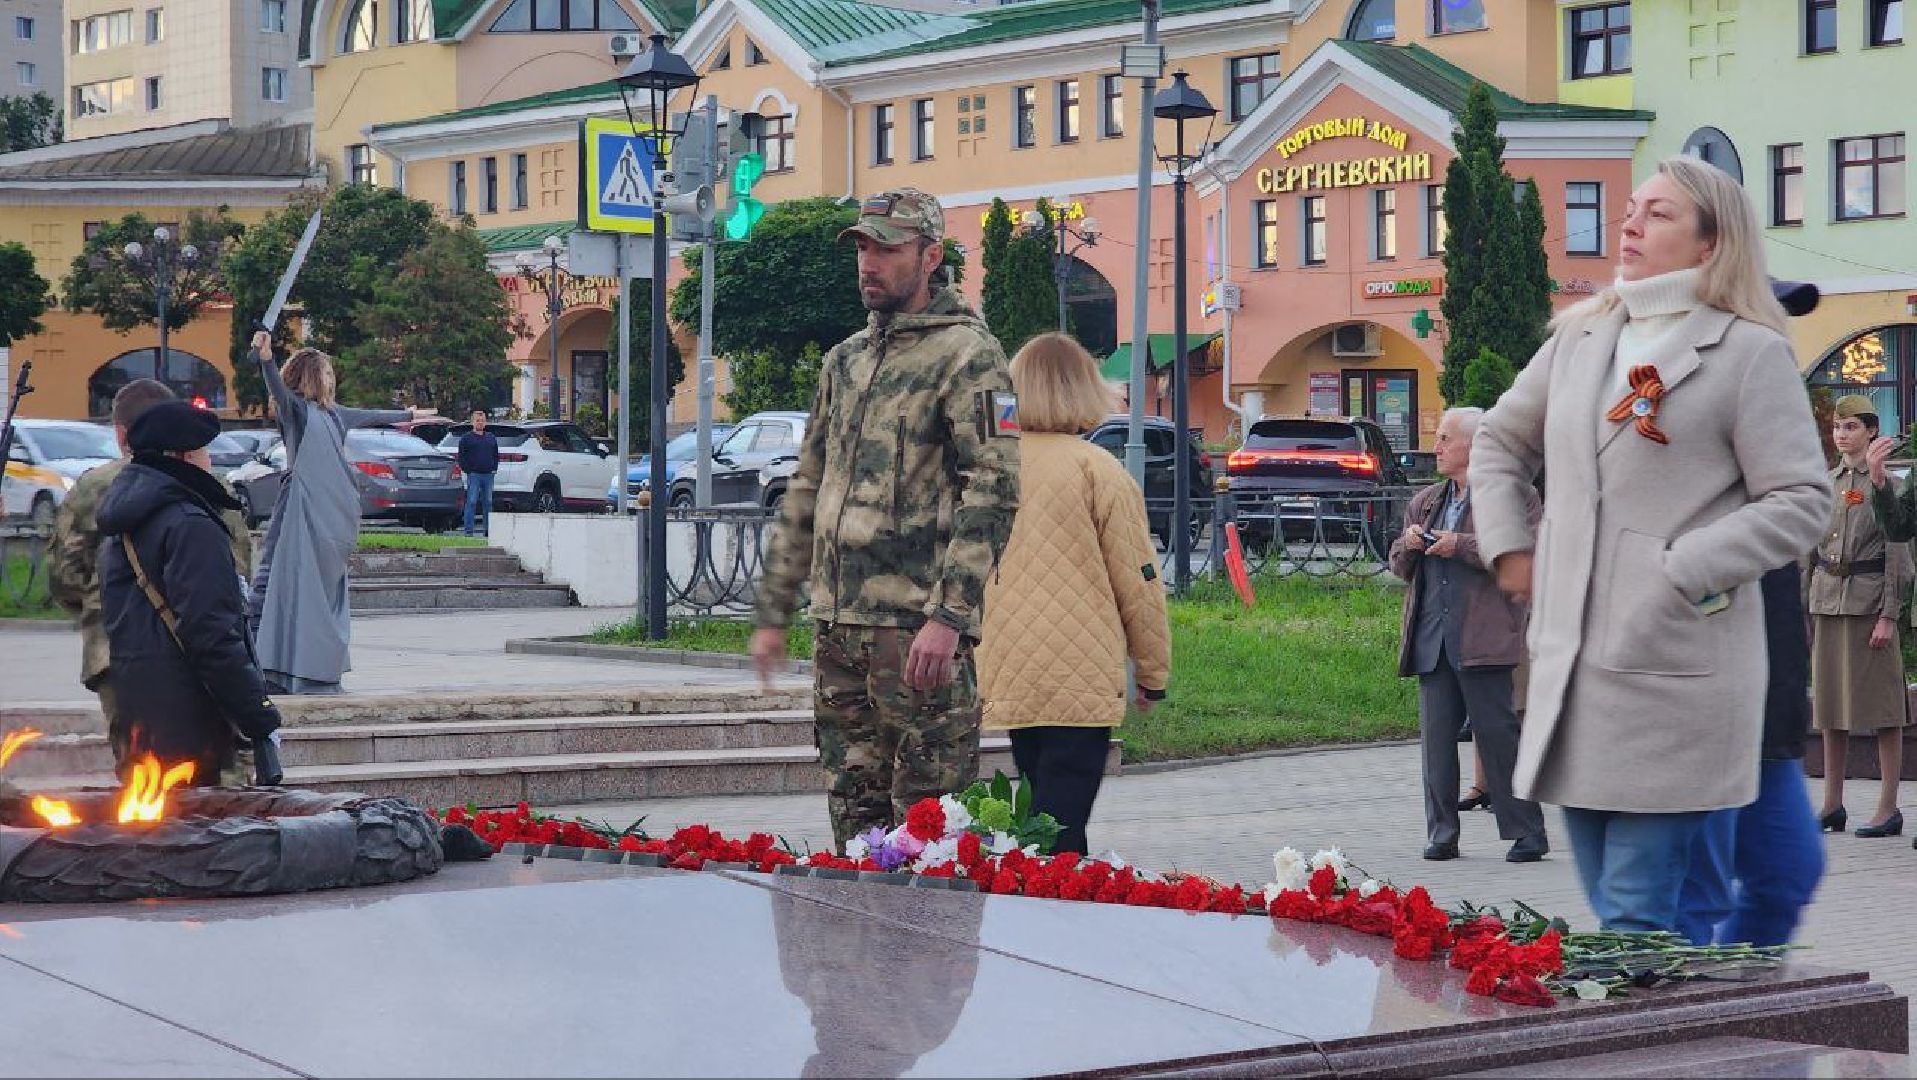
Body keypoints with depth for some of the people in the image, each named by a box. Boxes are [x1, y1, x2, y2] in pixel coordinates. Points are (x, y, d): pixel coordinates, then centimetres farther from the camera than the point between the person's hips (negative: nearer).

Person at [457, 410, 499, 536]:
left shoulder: (491, 438, 16)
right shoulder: (466, 438, 4)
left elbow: (496, 455, 22)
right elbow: (462, 457, 2)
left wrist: (494, 469, 8)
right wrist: (468, 470, -7)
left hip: (488, 475, 4)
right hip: (474, 475, -4)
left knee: (488, 502, 7)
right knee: (471, 502, -8)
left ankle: (489, 530, 12)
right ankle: (469, 530, -8)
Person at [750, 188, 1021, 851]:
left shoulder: (966, 353, -5)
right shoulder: (845, 360, 18)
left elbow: (994, 490, -14)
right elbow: (806, 491, 22)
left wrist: (948, 615, -23)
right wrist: (773, 612, 19)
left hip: (917, 625, -7)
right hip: (837, 623, 7)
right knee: (853, 815, 11)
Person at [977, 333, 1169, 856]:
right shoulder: (1097, 469, -9)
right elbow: (1138, 580, -6)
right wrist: (1153, 672, 6)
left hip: (1008, 675, 5)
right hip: (1080, 676, -5)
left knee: (1040, 809, 17)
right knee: (1061, 824, -7)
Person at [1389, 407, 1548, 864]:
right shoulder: (1425, 502, 22)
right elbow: (1399, 565, 26)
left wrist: (1461, 546, -15)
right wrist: (1409, 545, 3)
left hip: (1481, 638, -6)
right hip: (1432, 639, 6)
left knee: (1498, 733, -5)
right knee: (1436, 736, 4)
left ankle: (1527, 833, 3)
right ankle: (1441, 835, 10)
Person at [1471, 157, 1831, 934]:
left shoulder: (1750, 352, -4)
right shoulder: (1579, 337, 14)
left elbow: (1802, 503, -8)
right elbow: (1499, 440, 28)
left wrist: (1683, 572, -14)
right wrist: (1508, 545, 14)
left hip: (1676, 664, -6)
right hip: (1573, 662, 6)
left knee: (1637, 916, -7)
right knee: (1608, 906, 12)